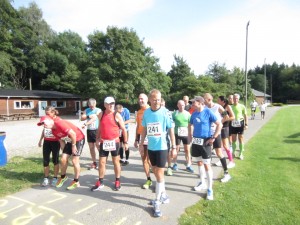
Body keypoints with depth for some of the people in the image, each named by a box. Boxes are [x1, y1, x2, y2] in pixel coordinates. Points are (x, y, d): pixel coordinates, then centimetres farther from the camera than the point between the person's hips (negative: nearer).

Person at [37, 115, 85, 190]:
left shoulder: (60, 123, -26)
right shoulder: (53, 131, 2)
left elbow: (73, 134, -28)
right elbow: (61, 141, 11)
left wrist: (73, 146, -18)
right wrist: (64, 151, 5)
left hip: (79, 139, -8)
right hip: (70, 141, 8)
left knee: (74, 160, -7)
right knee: (63, 159, 3)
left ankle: (76, 182, 8)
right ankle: (63, 177, 28)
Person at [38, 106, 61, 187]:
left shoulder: (58, 120, -13)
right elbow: (44, 130, 17)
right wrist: (40, 140, 20)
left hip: (55, 142, -5)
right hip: (46, 142, 5)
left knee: (55, 160, 7)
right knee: (45, 161, 7)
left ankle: (55, 178, 19)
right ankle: (46, 178, 20)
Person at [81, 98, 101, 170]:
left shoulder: (98, 110, -5)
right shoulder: (86, 110, 10)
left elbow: (94, 118, -21)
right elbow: (82, 118, 1)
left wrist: (85, 124, -31)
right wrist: (88, 116, -16)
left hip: (97, 130, -5)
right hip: (89, 131, 5)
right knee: (91, 148, 10)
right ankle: (94, 162, 21)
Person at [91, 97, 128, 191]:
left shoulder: (117, 115, -7)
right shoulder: (101, 115, 3)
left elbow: (123, 129, -4)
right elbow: (99, 128, 14)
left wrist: (126, 142, -5)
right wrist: (97, 139, 10)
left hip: (114, 142, -3)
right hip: (103, 142, 3)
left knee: (116, 162, 9)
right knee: (101, 162, 8)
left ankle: (117, 182, 22)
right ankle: (100, 182, 23)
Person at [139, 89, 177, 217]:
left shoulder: (165, 112, -11)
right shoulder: (146, 113, 1)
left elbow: (171, 130, -7)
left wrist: (174, 147, -7)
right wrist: (141, 144, 10)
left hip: (162, 147, -5)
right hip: (151, 147, 5)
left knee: (159, 174, -1)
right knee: (156, 172, 16)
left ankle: (157, 203, 12)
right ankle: (163, 195, 35)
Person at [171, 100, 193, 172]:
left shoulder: (187, 113, 2)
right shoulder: (174, 113, -3)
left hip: (186, 134, 1)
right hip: (177, 134, -1)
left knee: (187, 150, 5)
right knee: (176, 149, 9)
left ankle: (189, 166, 16)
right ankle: (175, 164, 25)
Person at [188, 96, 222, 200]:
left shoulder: (208, 112, -13)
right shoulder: (194, 113, 5)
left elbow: (219, 124, -13)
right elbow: (190, 125, 21)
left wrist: (213, 138, -15)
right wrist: (190, 136, 11)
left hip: (205, 141, -6)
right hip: (195, 141, 6)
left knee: (206, 164, -1)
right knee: (199, 162, 17)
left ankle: (210, 189, 11)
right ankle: (202, 182, 35)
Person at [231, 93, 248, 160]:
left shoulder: (242, 106, -3)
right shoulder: (231, 107, 3)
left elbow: (245, 116, 0)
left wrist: (246, 124, -6)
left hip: (240, 124, -2)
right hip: (233, 124, 2)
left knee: (240, 139, 7)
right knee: (233, 139, 8)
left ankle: (241, 154, 17)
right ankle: (233, 152, 22)